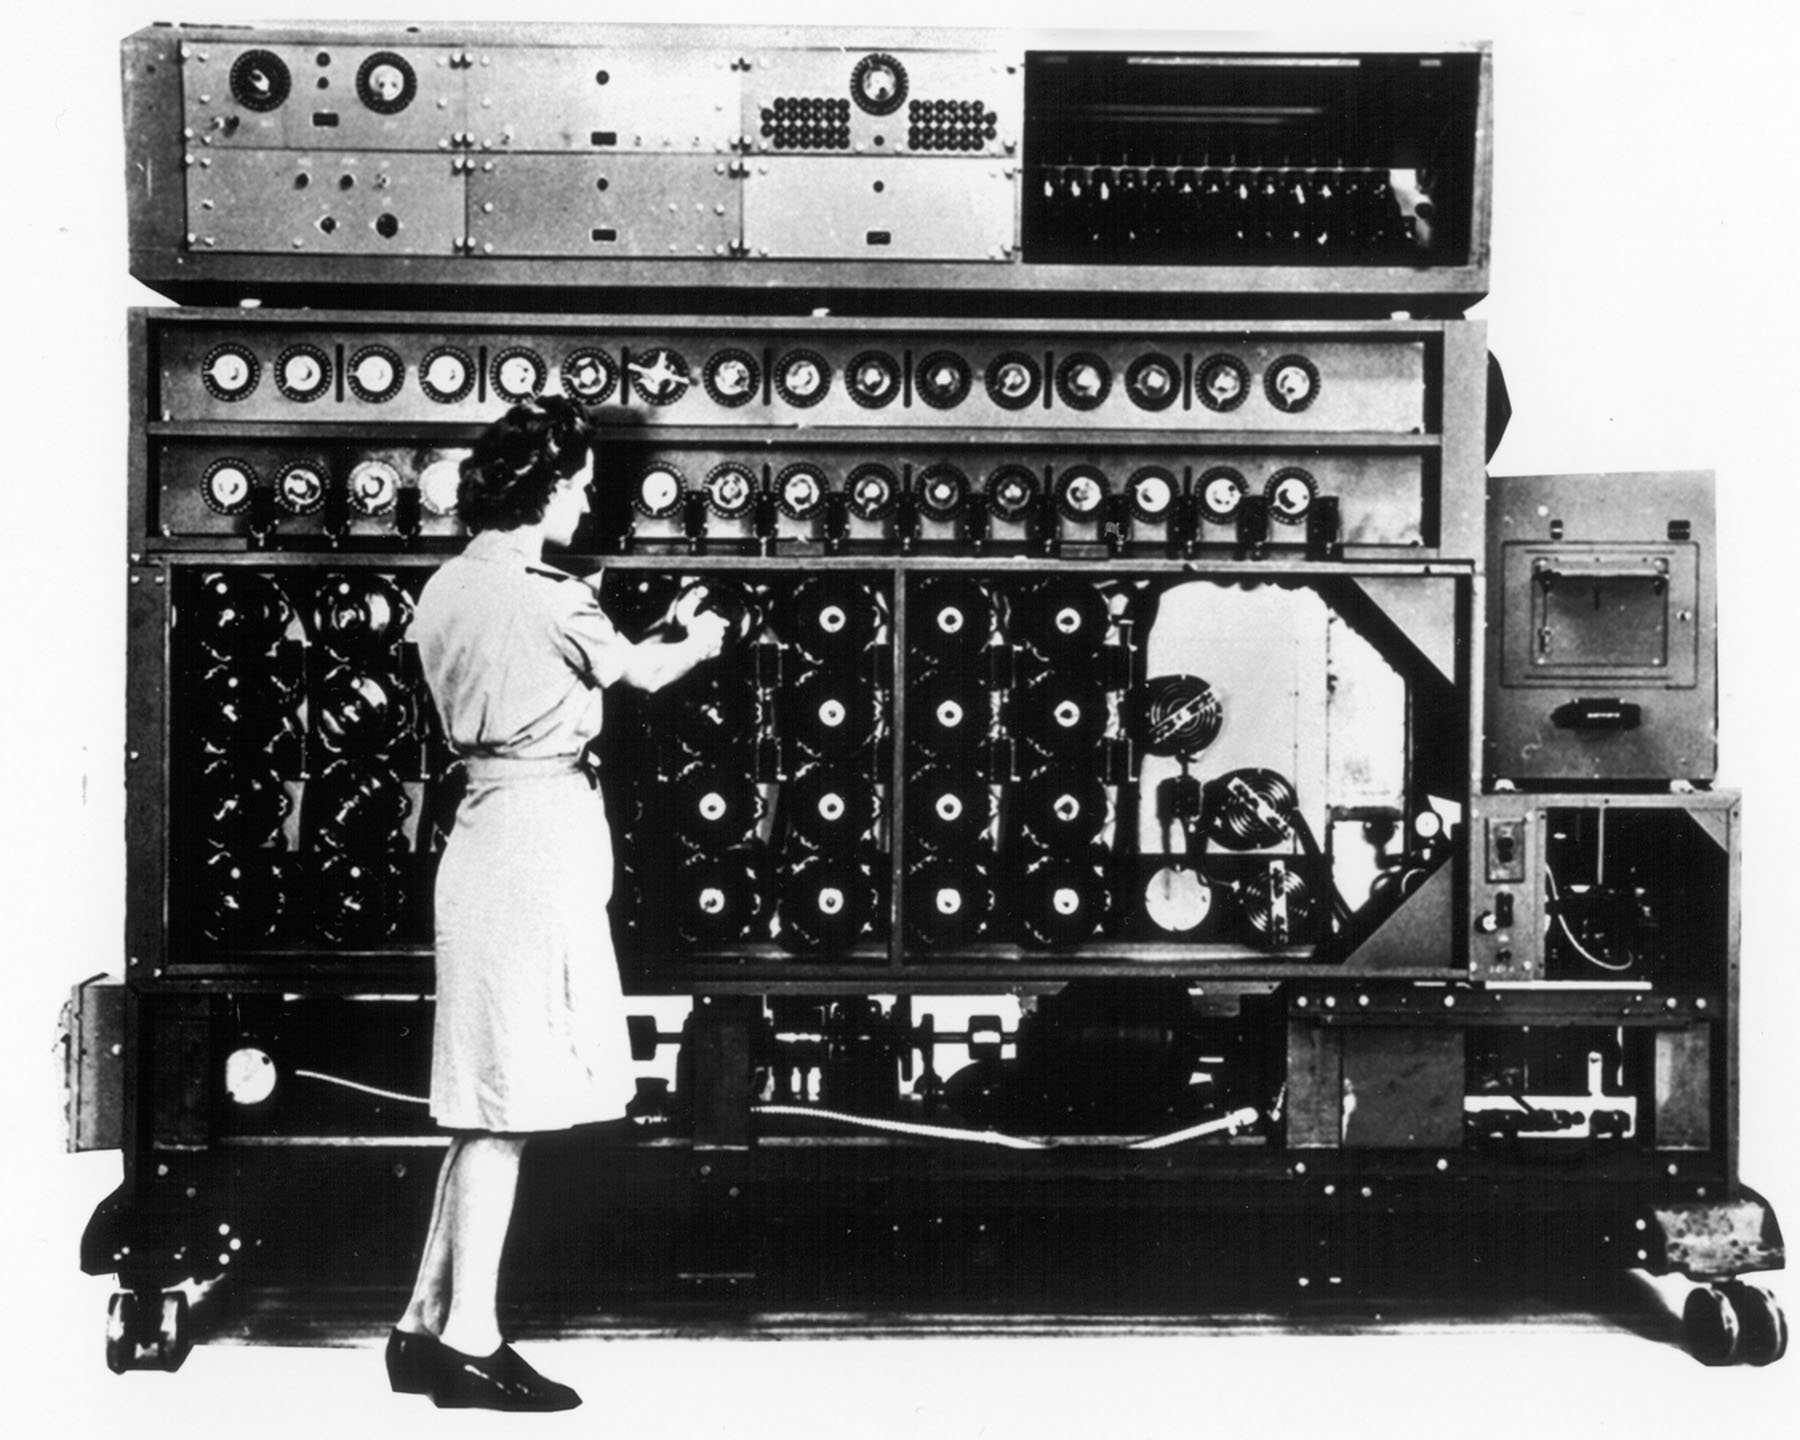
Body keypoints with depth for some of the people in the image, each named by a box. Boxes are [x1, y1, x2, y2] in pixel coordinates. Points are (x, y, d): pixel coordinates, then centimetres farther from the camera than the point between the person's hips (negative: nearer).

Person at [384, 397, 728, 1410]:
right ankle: (469, 1343, 2)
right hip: (540, 836, -9)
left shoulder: (446, 590, 11)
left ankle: (430, 1324, 18)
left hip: (485, 829, 9)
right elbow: (640, 674, 3)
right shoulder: (547, 595, -13)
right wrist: (699, 641, 24)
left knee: (486, 1110, 13)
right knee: (507, 1107, -4)